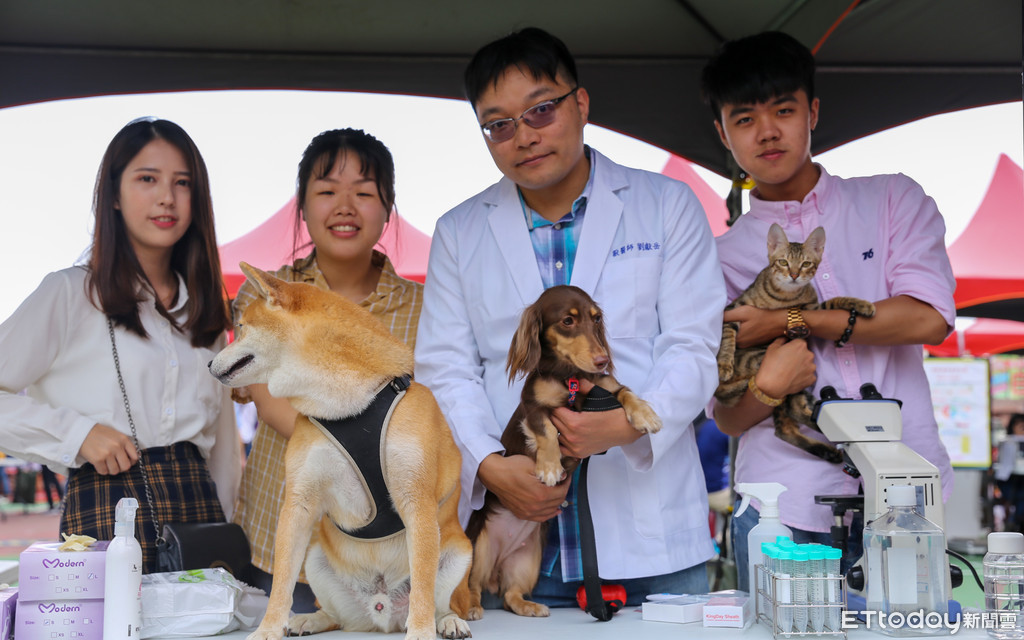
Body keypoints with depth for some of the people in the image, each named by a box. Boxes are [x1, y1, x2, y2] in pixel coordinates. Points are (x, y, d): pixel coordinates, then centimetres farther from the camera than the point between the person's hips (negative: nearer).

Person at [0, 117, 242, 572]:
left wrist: (231, 540, 16)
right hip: (105, 513, -4)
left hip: (199, 506, 5)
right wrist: (76, 433, -12)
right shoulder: (69, 293, 0)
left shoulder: (204, 306, 16)